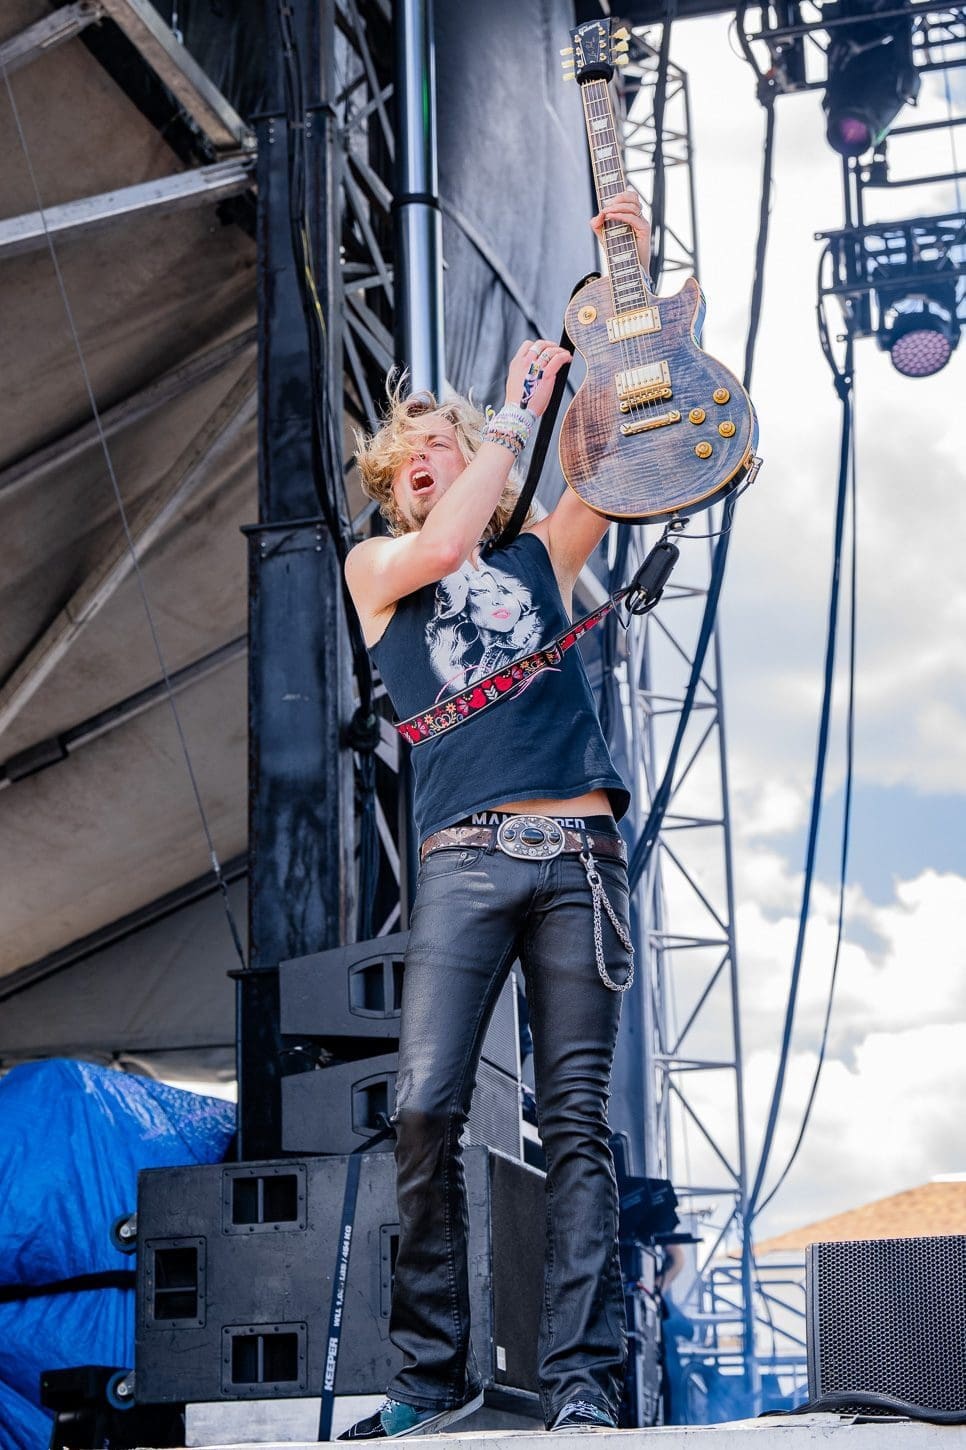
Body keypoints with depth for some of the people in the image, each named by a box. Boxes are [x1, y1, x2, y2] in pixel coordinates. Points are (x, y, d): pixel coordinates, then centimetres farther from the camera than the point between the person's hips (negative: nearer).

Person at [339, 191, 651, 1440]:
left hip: (579, 854, 1)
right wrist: (517, 407, 1)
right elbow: (440, 549, -4)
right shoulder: (375, 566, 18)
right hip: (464, 859, -1)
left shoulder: (541, 555, 21)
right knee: (425, 1110, -13)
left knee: (576, 1121, -4)